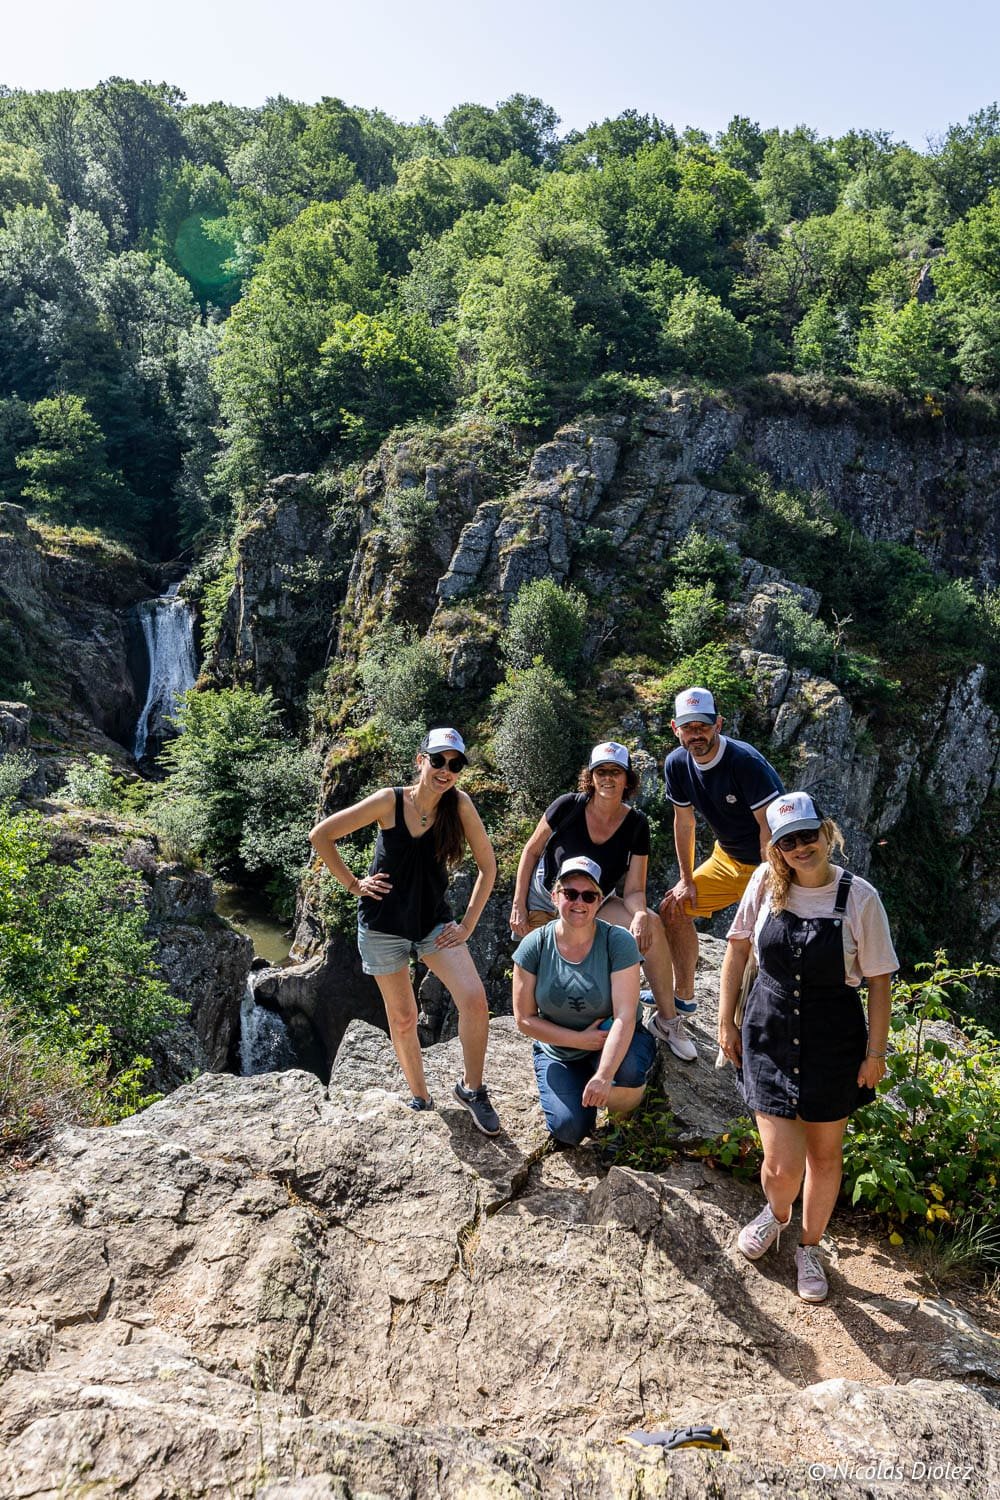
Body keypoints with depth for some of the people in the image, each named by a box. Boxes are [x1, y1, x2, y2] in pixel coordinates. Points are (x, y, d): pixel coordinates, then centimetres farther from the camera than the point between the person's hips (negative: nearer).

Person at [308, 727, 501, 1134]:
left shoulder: (458, 803, -11)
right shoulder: (390, 801, -16)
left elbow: (487, 865, -3)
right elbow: (320, 836, -8)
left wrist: (468, 924, -6)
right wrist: (353, 884, -7)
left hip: (434, 921, 1)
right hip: (382, 923, -1)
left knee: (474, 1000, -17)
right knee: (403, 1017, 9)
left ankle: (472, 1089, 6)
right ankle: (420, 1098, 32)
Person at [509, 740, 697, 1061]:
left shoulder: (636, 824, -15)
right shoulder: (567, 807, -21)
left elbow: (634, 890, -15)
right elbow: (531, 851, -7)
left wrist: (640, 915, -38)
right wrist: (518, 906, -10)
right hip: (543, 901, -1)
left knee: (652, 926, -22)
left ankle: (668, 1022, -10)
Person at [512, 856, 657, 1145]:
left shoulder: (618, 941, -19)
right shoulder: (535, 945, -13)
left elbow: (624, 1017, -25)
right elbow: (525, 1019, -9)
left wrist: (603, 1076, -36)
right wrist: (579, 1039, -19)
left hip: (609, 1044, -1)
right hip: (557, 1051, 2)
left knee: (627, 1070, -35)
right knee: (570, 1130, -20)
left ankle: (625, 1112, 2)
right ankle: (577, 1091, 17)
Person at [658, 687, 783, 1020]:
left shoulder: (746, 762, -27)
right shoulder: (677, 764, -7)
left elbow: (771, 828, -26)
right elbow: (684, 822, 5)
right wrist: (687, 880, 7)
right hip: (727, 857, 7)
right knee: (673, 909, 7)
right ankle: (683, 996, 24)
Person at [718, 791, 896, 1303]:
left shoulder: (859, 897, -14)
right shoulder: (766, 883, -9)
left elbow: (878, 981, -5)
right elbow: (737, 949, 4)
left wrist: (876, 1052, -3)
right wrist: (726, 1021, 4)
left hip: (834, 1041, 0)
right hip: (769, 1034, 0)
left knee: (825, 1154, 16)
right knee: (781, 1165, -3)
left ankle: (809, 1247, 43)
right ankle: (776, 1213, 35)